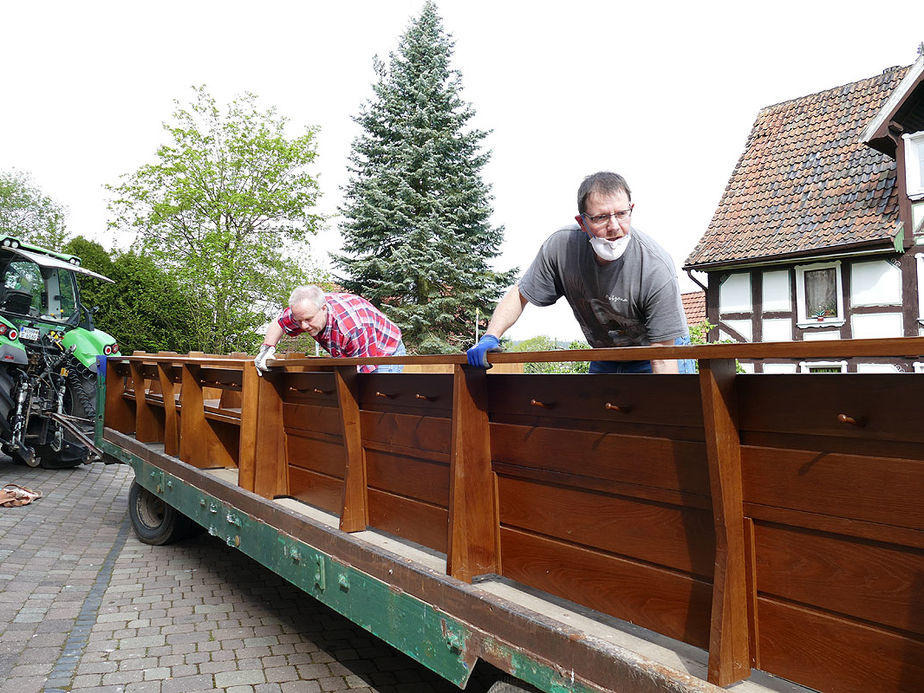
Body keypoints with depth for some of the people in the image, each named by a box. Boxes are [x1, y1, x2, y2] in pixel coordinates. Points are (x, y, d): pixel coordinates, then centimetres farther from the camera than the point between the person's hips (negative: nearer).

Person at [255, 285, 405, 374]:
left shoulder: (351, 328, -41)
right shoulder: (305, 311, -17)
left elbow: (364, 372, -34)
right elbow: (277, 325, 5)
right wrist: (267, 349, -13)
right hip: (352, 358, 7)